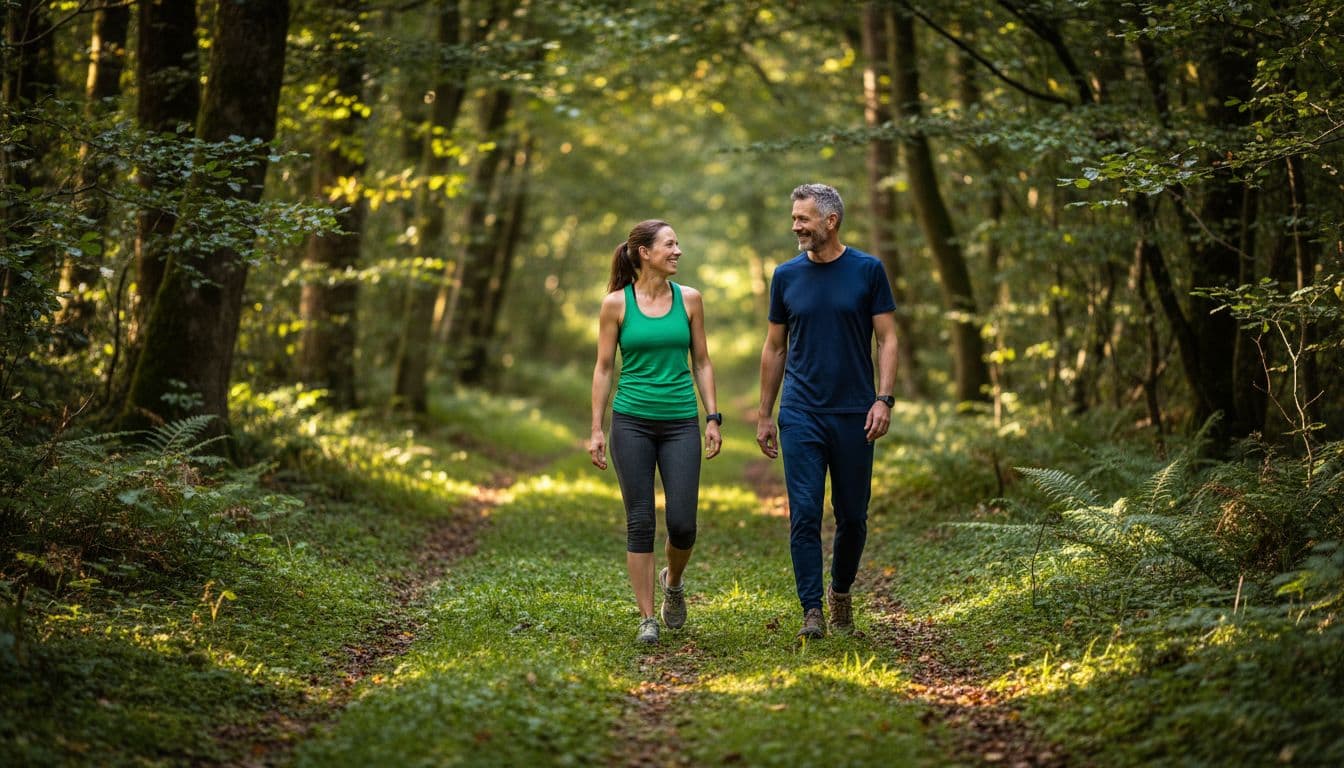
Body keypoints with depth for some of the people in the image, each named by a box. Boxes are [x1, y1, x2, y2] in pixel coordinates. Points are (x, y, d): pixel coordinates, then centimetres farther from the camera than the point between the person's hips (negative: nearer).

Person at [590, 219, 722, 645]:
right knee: (640, 522, -1)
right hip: (632, 422, -2)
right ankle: (647, 618, 9)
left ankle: (673, 582, 29)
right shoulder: (616, 303, -1)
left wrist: (713, 418, 3)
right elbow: (604, 367, 2)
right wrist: (596, 429, -1)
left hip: (680, 423, 2)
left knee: (682, 523, -3)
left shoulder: (689, 299, 4)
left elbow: (701, 363, 9)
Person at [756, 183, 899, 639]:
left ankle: (841, 592, 31)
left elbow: (887, 340, -1)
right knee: (805, 515, -7)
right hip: (800, 415, 1)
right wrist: (764, 415, 9)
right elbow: (774, 349, 11)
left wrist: (884, 399, -13)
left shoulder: (867, 271, 0)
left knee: (852, 516, 8)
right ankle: (812, 611, -3)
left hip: (854, 414, -1)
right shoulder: (786, 276, 5)